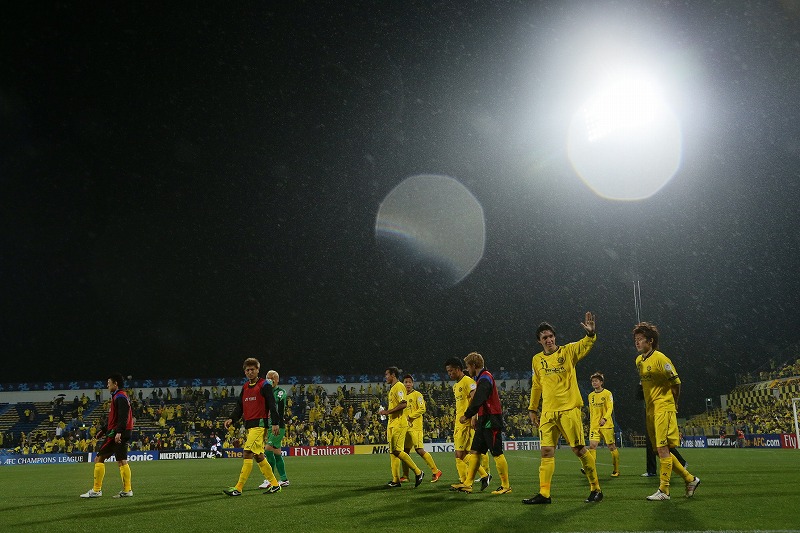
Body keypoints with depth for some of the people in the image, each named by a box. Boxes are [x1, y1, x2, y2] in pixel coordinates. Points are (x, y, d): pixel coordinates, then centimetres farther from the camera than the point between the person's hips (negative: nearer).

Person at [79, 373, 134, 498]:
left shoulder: (119, 397, -10)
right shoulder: (123, 396, 21)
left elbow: (123, 416, -23)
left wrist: (118, 432, -30)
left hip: (117, 433, -10)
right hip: (124, 433, 10)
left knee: (98, 459, -5)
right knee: (122, 461, 9)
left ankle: (96, 490, -4)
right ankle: (127, 490, 6)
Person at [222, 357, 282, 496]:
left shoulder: (264, 385, -5)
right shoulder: (245, 387, 17)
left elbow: (272, 405, -9)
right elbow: (240, 406, 15)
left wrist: (275, 423, -15)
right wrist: (232, 419, -1)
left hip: (259, 424, -8)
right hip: (249, 425, 8)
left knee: (248, 453, -13)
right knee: (258, 456, 10)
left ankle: (238, 488, -13)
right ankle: (275, 485, 18)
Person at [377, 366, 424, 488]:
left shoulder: (399, 386, -10)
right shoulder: (392, 388, 21)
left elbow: (403, 404, -21)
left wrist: (388, 412, -20)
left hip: (399, 424, -10)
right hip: (393, 423, 10)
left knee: (397, 450, -14)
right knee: (393, 452, 7)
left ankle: (418, 472, -7)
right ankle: (396, 480, 9)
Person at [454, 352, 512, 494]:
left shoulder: (485, 378, -14)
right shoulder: (481, 378, 18)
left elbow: (478, 401, -23)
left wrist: (467, 415, -17)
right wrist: (474, 416, 13)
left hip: (491, 421, -10)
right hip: (484, 421, 10)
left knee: (497, 453, -5)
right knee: (474, 452, 8)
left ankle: (506, 486, 3)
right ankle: (468, 484, 9)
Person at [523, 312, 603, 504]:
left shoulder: (568, 351, 1)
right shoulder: (537, 360, 12)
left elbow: (586, 345, -16)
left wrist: (591, 334, -37)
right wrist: (532, 409, 20)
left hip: (569, 409, -4)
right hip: (548, 412, 4)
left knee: (579, 449, -3)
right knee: (546, 451, 1)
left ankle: (595, 489, 11)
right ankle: (544, 493, 4)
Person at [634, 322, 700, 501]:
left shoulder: (660, 358, -13)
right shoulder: (639, 361, 12)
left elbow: (676, 382, -9)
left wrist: (672, 404, 1)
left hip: (664, 409, -9)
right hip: (650, 410, 9)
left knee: (662, 449, -9)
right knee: (660, 451, 9)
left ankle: (663, 490, -5)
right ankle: (690, 479, 22)